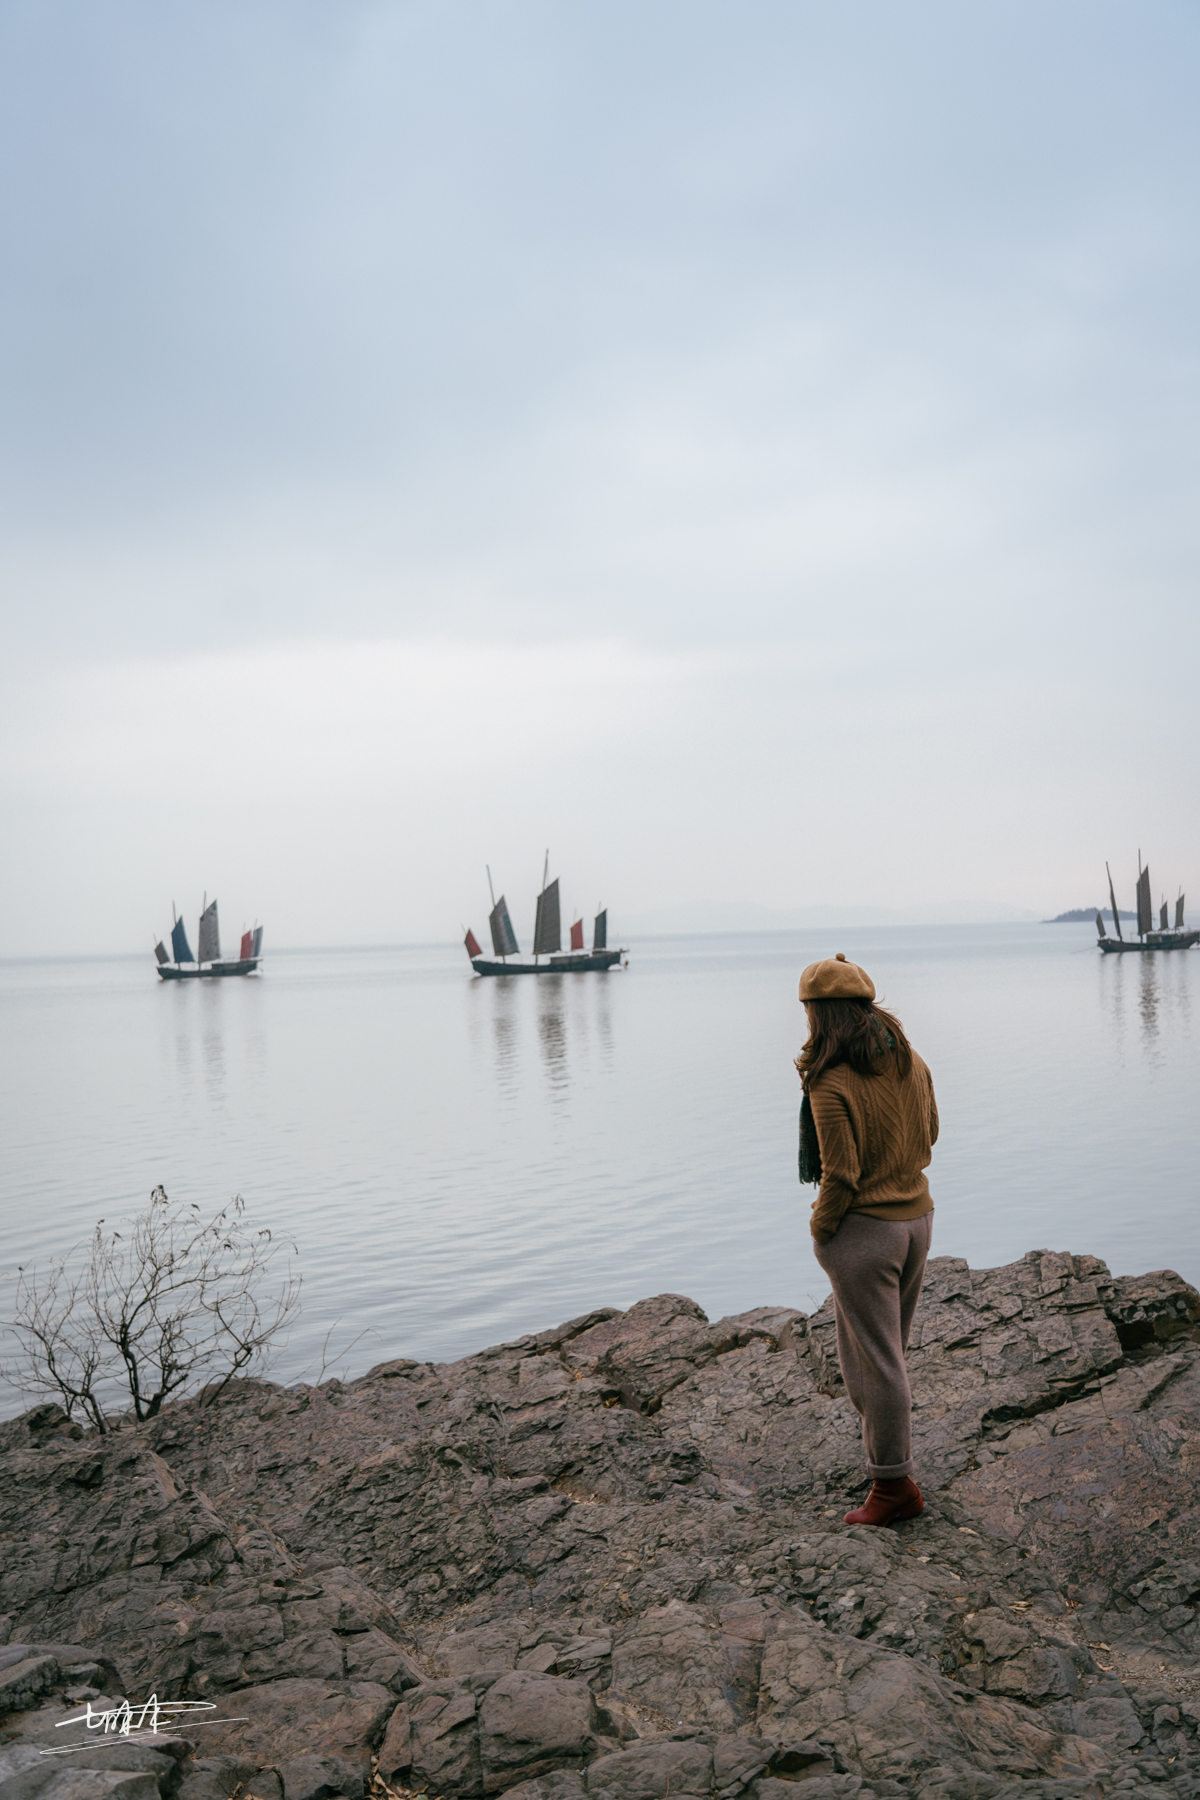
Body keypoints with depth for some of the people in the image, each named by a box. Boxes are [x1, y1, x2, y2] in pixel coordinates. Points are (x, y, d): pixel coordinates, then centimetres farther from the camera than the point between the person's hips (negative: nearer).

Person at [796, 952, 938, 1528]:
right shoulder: (911, 1062, 0)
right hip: (917, 1217, 8)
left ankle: (894, 1484, 13)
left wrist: (820, 1229, -7)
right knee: (890, 1345, 25)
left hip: (864, 1229, -8)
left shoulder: (831, 1087, -23)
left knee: (874, 1358, 4)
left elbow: (841, 1178, -21)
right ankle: (885, 1442, 43)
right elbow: (928, 1135, 13)